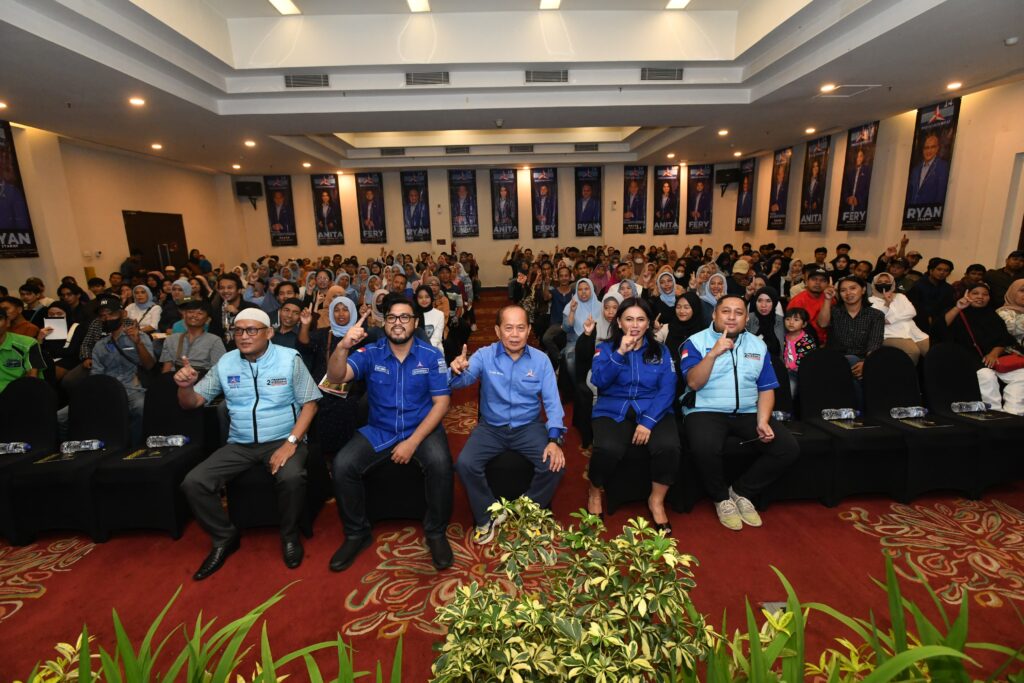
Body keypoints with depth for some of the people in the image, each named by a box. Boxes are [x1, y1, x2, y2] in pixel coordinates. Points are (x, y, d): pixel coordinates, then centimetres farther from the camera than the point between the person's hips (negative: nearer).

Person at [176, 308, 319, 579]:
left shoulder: (290, 359, -5)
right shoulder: (225, 363, 6)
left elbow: (309, 403, -7)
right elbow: (192, 403, 9)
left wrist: (291, 443, -19)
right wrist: (185, 386, -16)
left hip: (282, 440, -4)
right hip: (240, 444, 4)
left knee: (292, 478, -34)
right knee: (193, 483, -15)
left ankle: (289, 535, -3)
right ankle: (225, 537, 10)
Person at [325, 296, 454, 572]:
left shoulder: (431, 356, -6)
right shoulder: (370, 353, -3)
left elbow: (441, 403, -8)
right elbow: (335, 377, -19)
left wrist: (413, 441, -18)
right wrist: (343, 347, -41)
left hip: (422, 428, -2)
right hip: (379, 430, 2)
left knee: (440, 463, -31)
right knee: (342, 465, -21)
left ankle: (436, 533, -5)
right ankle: (357, 533, 5)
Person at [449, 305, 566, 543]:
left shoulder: (540, 360, -3)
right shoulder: (484, 355, -6)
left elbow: (552, 401, -6)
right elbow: (462, 381, -21)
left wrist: (555, 439, -21)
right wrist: (457, 371, -47)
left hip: (529, 427, 1)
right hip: (491, 427, 0)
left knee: (555, 465, -21)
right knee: (464, 464, -23)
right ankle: (488, 515, 4)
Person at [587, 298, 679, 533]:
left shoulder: (661, 351, 11)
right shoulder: (605, 348, 8)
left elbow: (667, 390, 0)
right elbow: (599, 381, -9)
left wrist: (648, 421, -14)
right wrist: (620, 352, -18)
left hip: (653, 411, 2)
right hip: (613, 411, -1)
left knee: (669, 446, -29)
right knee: (608, 449, -32)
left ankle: (657, 500, 0)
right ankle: (595, 493, 2)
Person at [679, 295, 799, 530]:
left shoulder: (758, 346, 12)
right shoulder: (695, 342, -1)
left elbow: (766, 389, 10)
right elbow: (694, 383, -13)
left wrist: (762, 421, -6)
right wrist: (713, 353, -24)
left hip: (747, 413, 5)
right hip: (706, 411, -4)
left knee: (789, 448, -14)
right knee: (705, 447, -35)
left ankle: (741, 492, 7)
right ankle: (722, 498, -2)